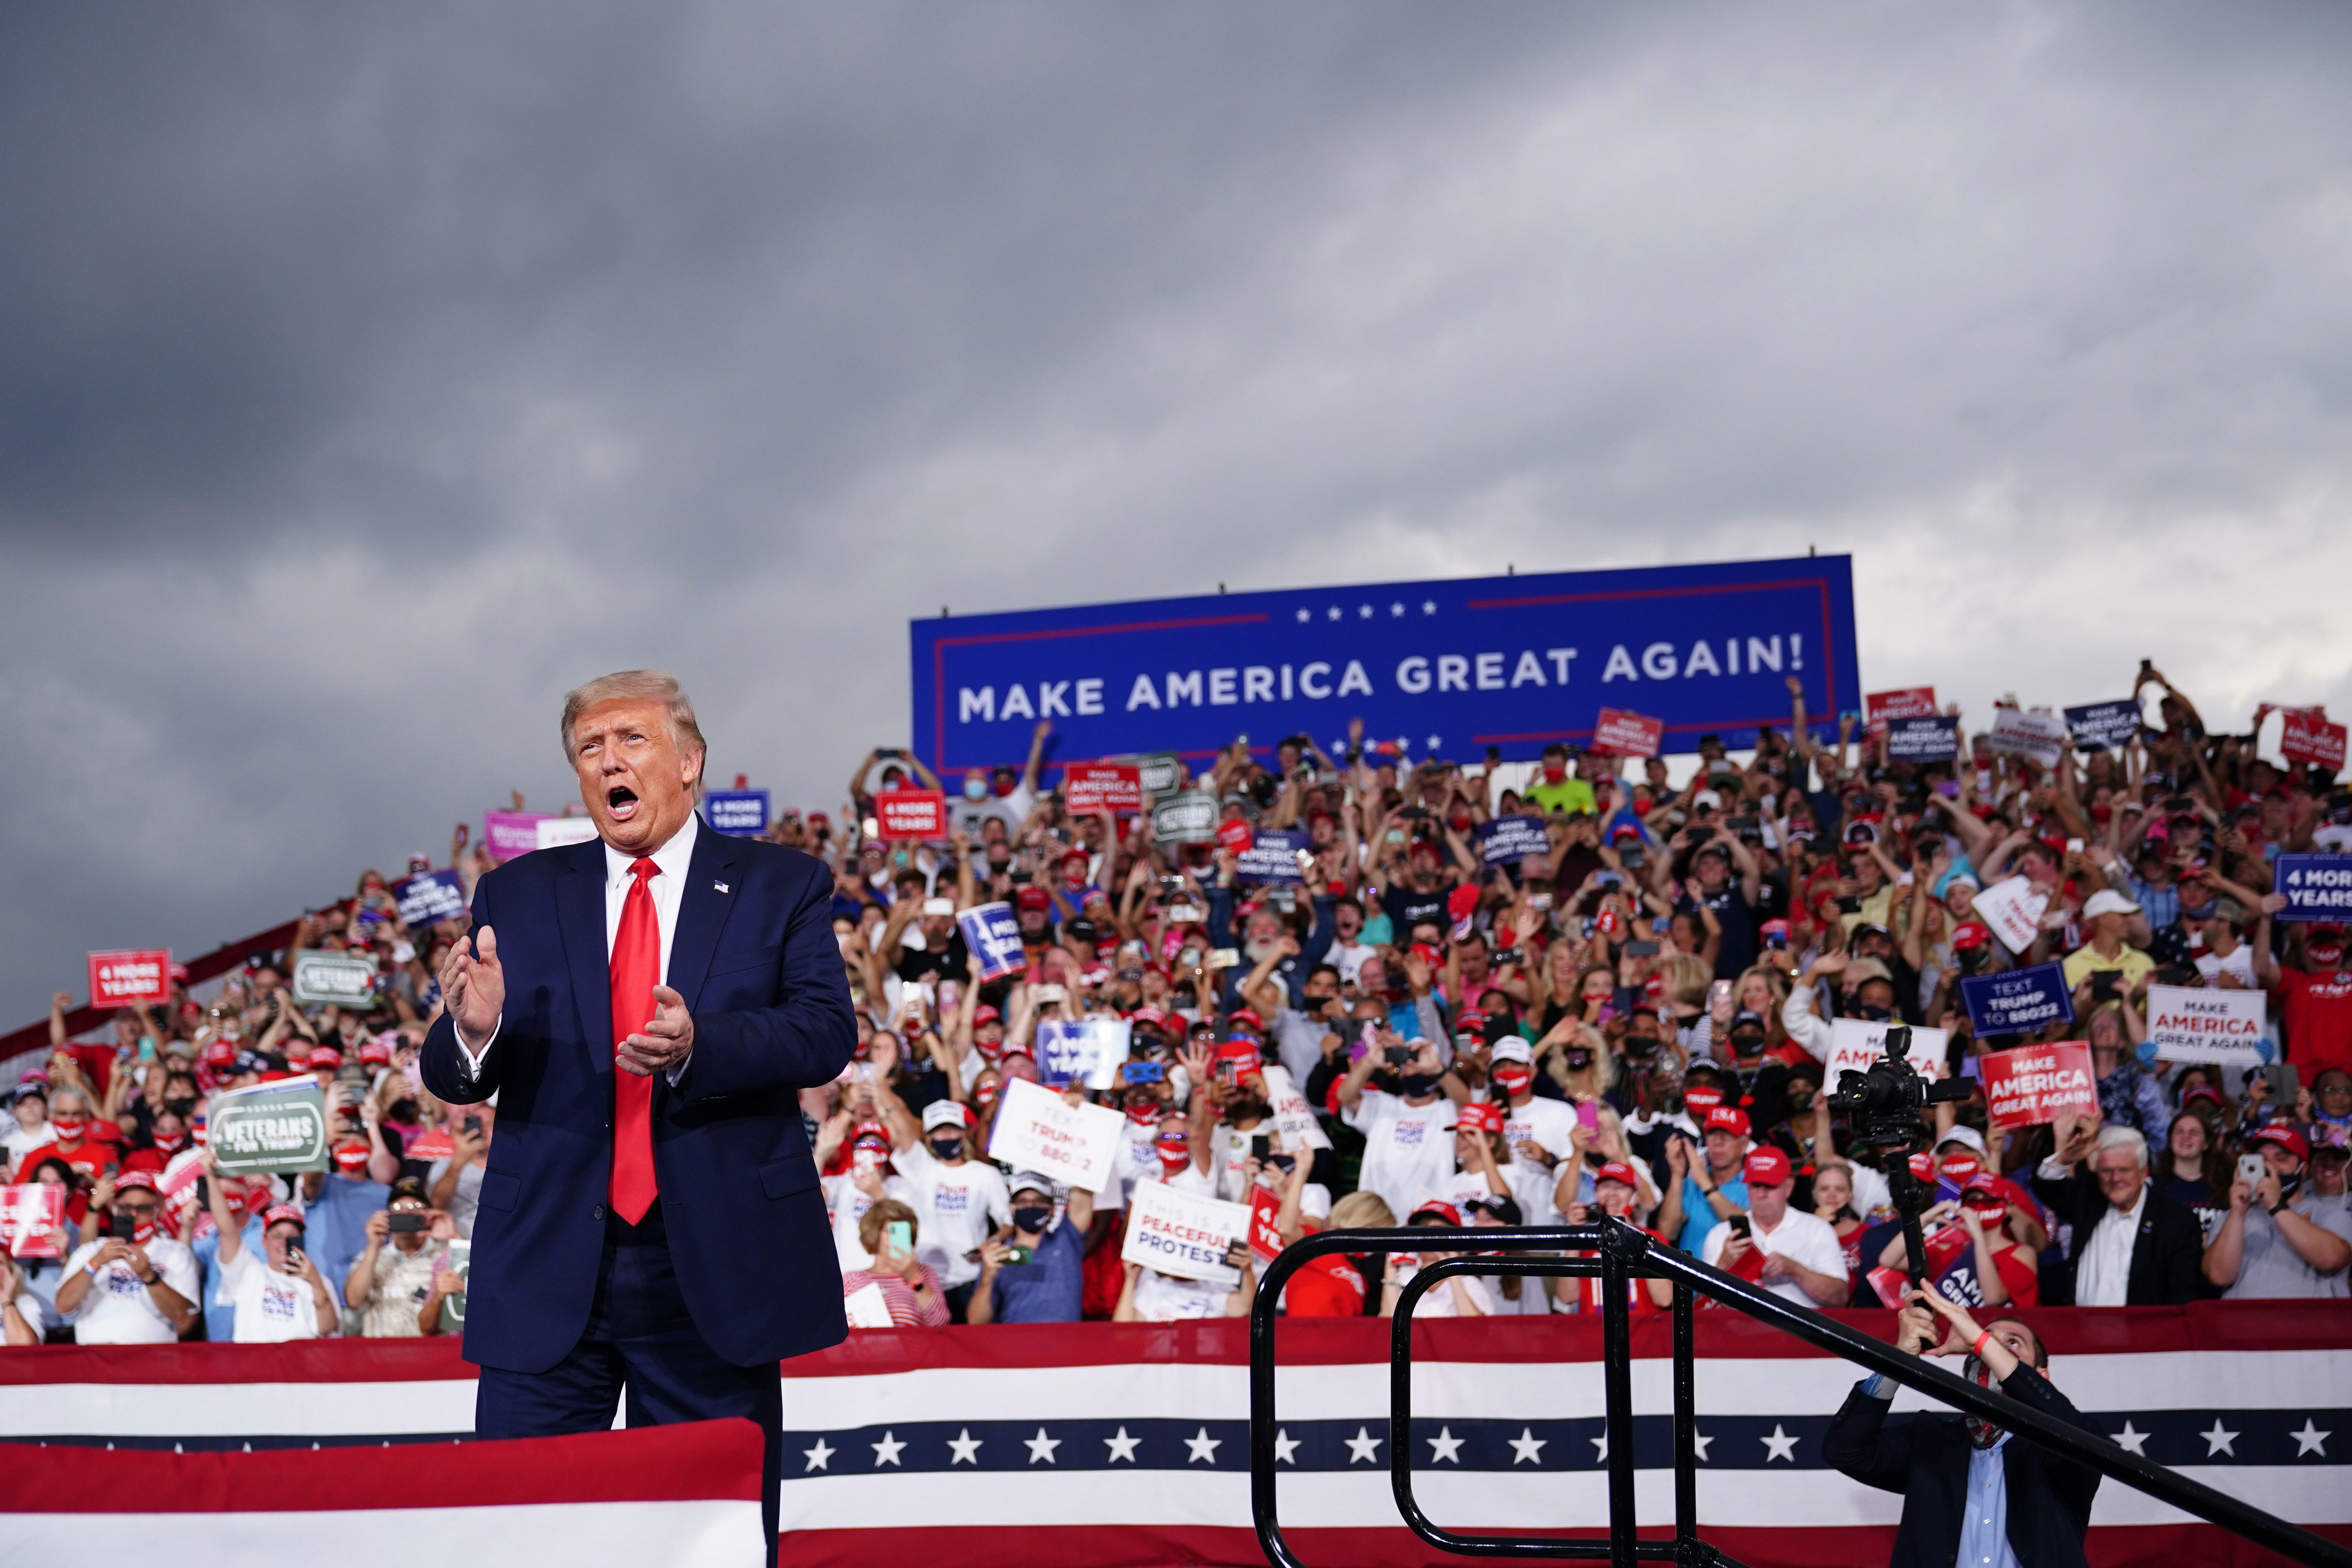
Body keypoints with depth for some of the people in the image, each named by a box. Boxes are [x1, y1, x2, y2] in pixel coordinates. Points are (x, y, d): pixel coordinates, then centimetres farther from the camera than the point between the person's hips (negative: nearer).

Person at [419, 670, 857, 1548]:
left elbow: (827, 1034, -10)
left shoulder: (783, 888, 4)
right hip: (549, 1271, 2)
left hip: (720, 1269, -1)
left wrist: (700, 1046, -28)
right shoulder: (516, 897, 9)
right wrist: (474, 1031, -21)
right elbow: (455, 1081, 4)